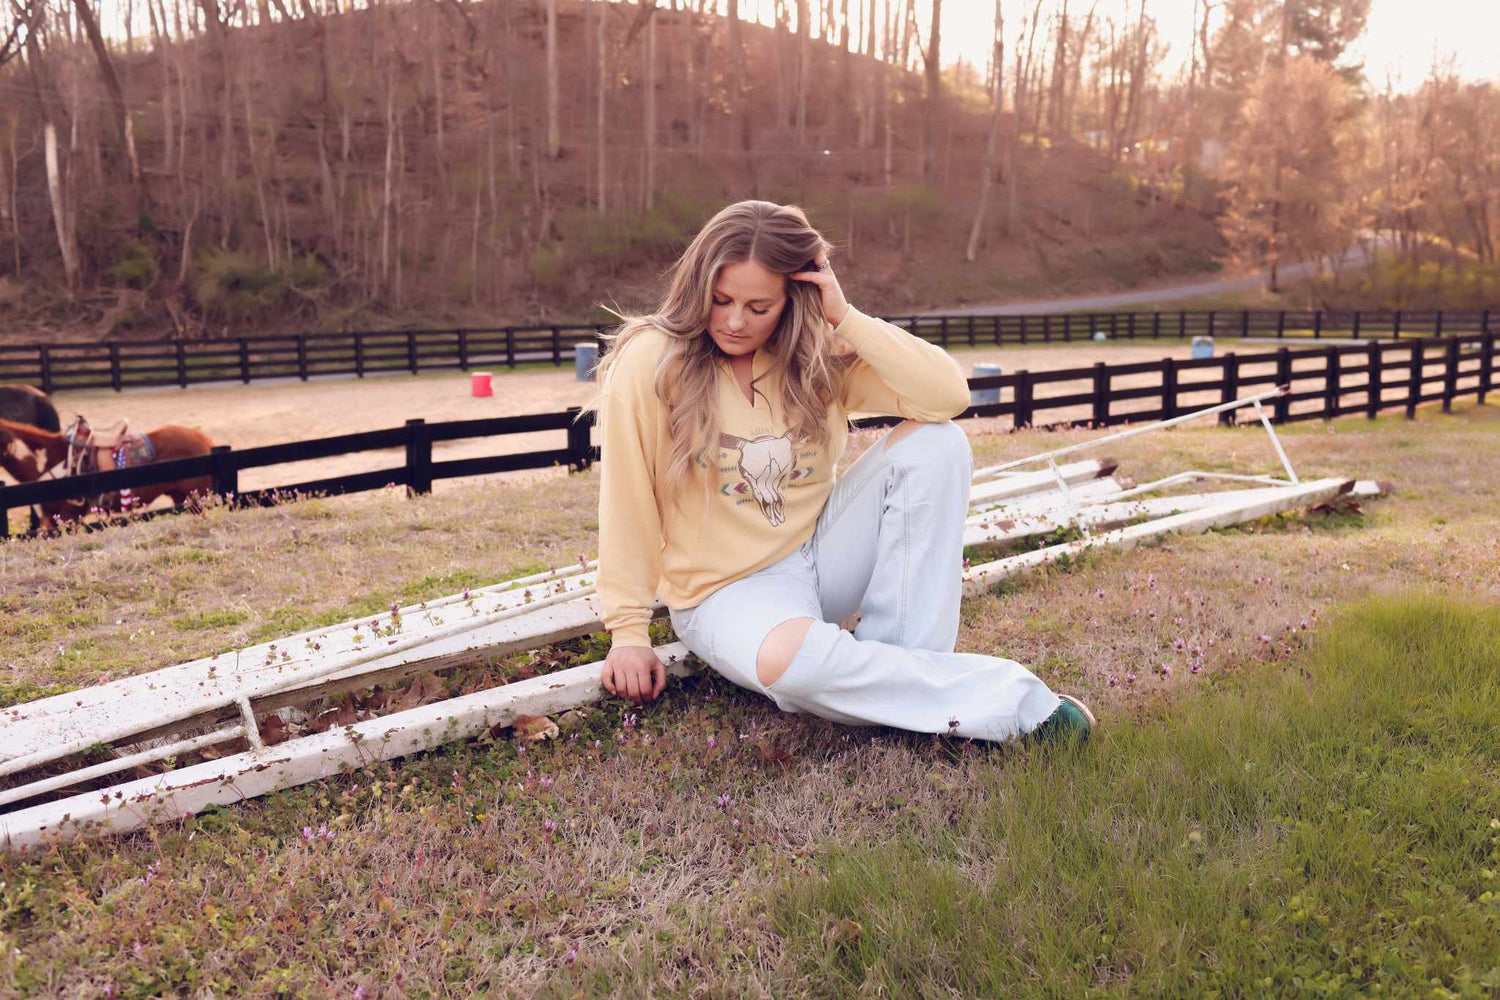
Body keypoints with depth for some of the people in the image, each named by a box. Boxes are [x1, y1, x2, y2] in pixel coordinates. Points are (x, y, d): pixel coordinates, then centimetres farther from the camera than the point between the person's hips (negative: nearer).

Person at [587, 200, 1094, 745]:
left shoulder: (819, 353, -3)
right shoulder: (651, 362, -14)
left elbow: (950, 394, -14)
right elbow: (626, 503, -11)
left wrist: (845, 318, -18)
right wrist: (628, 631, -11)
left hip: (821, 551, 4)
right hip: (728, 590, -4)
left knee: (934, 440, -16)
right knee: (789, 658, -39)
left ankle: (902, 660, -18)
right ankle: (1016, 701, -22)